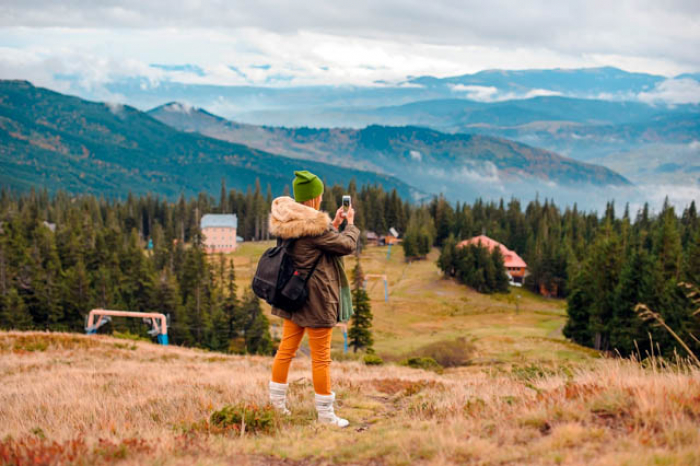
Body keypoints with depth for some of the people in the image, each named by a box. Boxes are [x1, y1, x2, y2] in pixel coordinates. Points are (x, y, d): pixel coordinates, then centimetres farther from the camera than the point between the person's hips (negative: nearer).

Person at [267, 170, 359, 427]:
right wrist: (350, 224, 4)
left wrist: (334, 225, 17)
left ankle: (276, 401, 26)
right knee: (321, 357, 1)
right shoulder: (314, 225, -24)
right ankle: (325, 414, 9)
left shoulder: (286, 221, 3)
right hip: (315, 298, -8)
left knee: (286, 349, 17)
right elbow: (347, 245, -14)